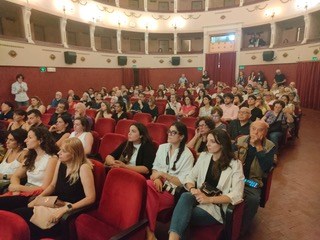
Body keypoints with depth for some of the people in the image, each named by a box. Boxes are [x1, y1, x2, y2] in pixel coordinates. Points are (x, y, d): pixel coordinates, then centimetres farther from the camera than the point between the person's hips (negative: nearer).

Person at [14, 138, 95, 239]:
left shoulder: (83, 167, -21)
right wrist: (38, 198, 0)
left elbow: (91, 198, -24)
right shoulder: (61, 162, 2)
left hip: (71, 212, -7)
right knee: (18, 214, -8)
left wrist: (65, 209, -26)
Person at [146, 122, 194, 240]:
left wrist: (162, 174, -15)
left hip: (172, 191, -4)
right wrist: (157, 178, -10)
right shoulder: (162, 147, 9)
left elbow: (182, 182, -9)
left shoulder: (187, 155, -7)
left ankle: (149, 230, -14)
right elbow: (155, 167, 11)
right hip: (158, 185, 4)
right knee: (147, 186, -31)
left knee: (148, 186, -31)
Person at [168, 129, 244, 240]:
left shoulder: (235, 164, -6)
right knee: (185, 196, -33)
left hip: (217, 206, -3)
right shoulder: (204, 156, 8)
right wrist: (192, 189, -15)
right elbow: (190, 177, 8)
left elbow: (237, 195, -13)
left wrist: (209, 199, -22)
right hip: (200, 199, 4)